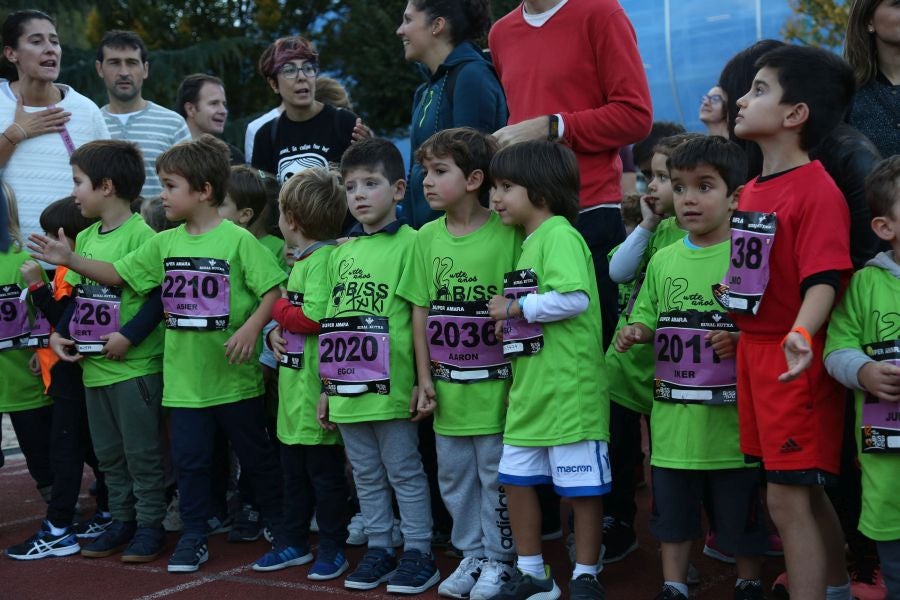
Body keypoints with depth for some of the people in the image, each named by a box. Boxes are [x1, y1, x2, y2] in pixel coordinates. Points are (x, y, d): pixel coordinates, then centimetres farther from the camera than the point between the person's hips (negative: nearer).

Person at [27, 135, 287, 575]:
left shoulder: (238, 240, -12)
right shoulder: (165, 244, 5)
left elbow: (274, 290, -13)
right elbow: (120, 275, 10)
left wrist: (251, 328, -24)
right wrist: (71, 260, 1)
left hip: (234, 375, -4)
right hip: (184, 377, 4)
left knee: (255, 455, 11)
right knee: (189, 458, 9)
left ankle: (280, 527, 29)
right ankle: (194, 537, 22)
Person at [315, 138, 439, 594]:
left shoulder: (408, 245, -7)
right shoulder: (341, 252, 12)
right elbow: (332, 322, 14)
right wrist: (326, 387, 14)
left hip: (391, 387, -6)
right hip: (348, 390, 6)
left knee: (405, 472, 4)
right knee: (366, 476, 15)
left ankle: (418, 553, 15)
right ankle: (378, 548, 27)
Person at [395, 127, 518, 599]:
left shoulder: (507, 234, -11)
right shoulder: (427, 237, 4)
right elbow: (421, 310, 7)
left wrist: (519, 377, -10)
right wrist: (425, 378, 4)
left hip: (494, 387, -5)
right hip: (448, 389, 5)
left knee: (496, 477, 6)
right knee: (454, 478, 15)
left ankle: (499, 560, 22)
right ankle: (472, 555, 31)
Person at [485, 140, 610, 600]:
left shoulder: (559, 235, -13)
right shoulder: (529, 241, 16)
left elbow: (574, 298, -27)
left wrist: (515, 308, -17)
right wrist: (512, 323, 7)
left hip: (569, 388, -10)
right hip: (530, 388, 10)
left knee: (582, 486, 3)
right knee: (516, 479, 13)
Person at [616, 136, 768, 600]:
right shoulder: (663, 260, 6)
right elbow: (648, 319, 15)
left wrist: (743, 338, -24)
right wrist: (635, 332, -6)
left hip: (731, 417, -4)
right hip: (673, 417, 4)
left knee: (740, 510, 11)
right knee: (672, 508, 16)